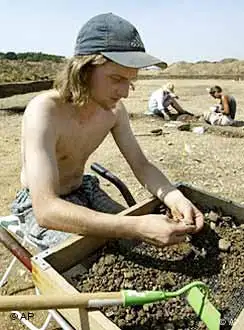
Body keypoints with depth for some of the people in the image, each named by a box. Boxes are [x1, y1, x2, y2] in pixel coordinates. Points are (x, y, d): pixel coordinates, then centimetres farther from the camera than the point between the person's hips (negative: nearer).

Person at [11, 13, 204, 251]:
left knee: (141, 245, 4)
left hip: (84, 191, 6)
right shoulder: (44, 111, -32)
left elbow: (141, 164, -7)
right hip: (41, 205, -5)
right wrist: (137, 227, -49)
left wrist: (175, 199, -28)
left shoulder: (114, 109, -12)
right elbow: (45, 209, -42)